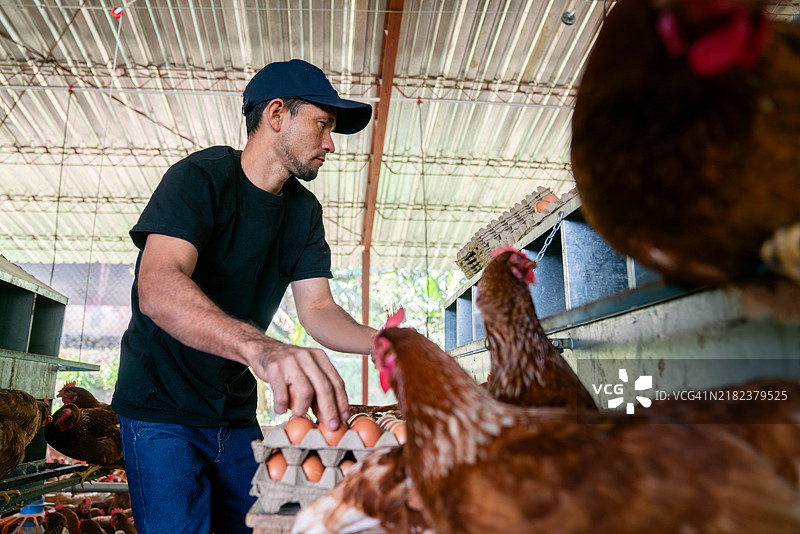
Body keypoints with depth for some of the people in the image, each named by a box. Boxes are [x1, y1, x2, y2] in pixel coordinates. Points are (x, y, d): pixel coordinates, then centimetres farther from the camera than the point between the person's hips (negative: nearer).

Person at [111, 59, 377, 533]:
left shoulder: (304, 210, 2)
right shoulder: (200, 178, -18)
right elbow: (157, 289, -35)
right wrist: (261, 348, -53)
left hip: (236, 413, 6)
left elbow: (317, 309, -5)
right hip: (161, 406, -6)